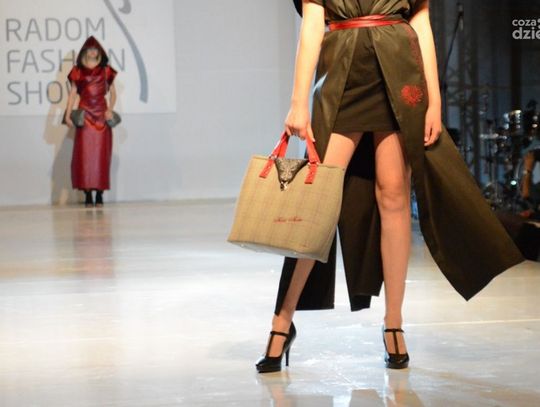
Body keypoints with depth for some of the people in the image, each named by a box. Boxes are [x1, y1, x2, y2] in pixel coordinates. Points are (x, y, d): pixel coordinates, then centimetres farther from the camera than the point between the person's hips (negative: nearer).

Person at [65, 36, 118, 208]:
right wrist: (68, 115, -7)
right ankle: (87, 194, -4)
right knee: (84, 153, -5)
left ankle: (99, 194, 1)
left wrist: (110, 109, -6)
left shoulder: (106, 71, 9)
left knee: (101, 153, -2)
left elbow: (113, 92, 11)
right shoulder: (78, 71, 6)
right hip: (85, 115, -1)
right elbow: (72, 93, 3)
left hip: (101, 116, 1)